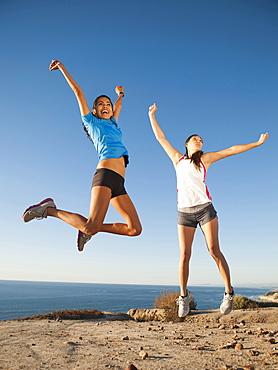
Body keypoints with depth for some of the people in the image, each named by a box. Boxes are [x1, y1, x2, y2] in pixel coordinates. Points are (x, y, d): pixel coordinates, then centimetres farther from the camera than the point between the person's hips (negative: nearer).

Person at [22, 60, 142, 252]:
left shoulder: (113, 124, 29)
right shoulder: (92, 122, 15)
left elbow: (118, 105, 48)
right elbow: (78, 92, 18)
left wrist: (120, 94, 67)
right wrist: (62, 67, 26)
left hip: (119, 183, 7)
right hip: (105, 174, -7)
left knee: (135, 229, -3)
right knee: (91, 227, -18)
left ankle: (88, 229, 9)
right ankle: (49, 209, 4)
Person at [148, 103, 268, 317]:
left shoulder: (205, 159, 14)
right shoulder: (178, 159, 17)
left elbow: (232, 150, 14)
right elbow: (160, 137, 23)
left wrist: (257, 143, 16)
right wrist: (152, 115, 28)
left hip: (205, 208, -1)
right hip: (184, 211, 1)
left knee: (214, 250, -6)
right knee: (184, 255, -1)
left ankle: (229, 291, 9)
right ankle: (184, 295, 15)